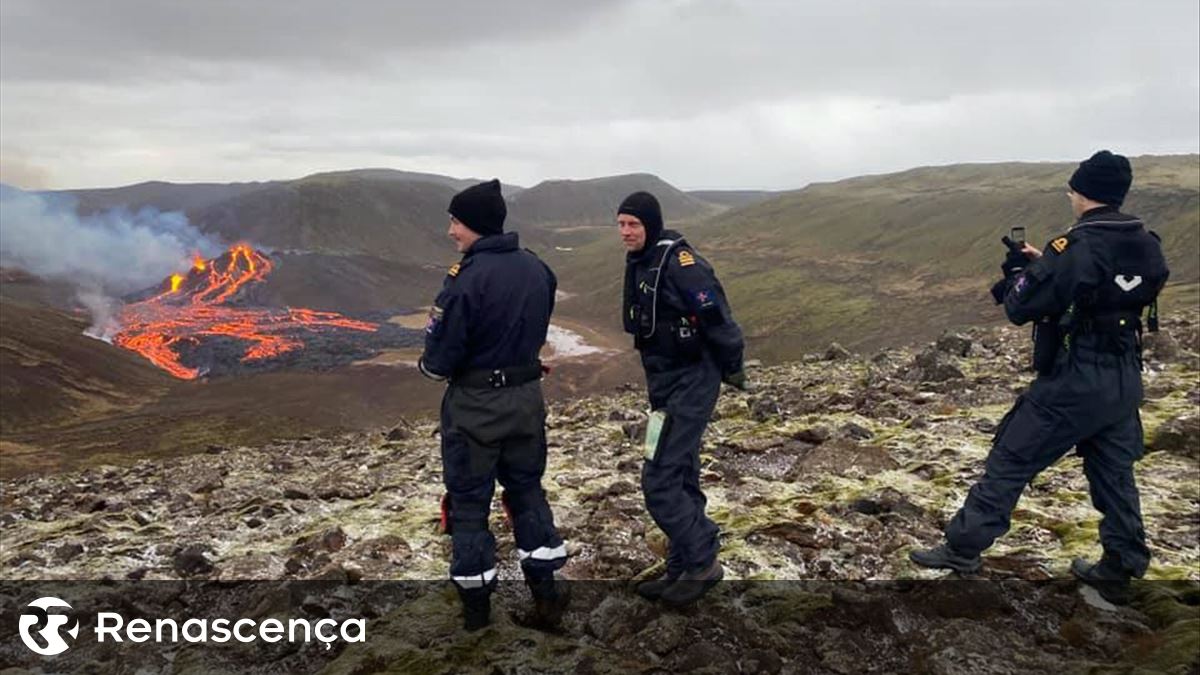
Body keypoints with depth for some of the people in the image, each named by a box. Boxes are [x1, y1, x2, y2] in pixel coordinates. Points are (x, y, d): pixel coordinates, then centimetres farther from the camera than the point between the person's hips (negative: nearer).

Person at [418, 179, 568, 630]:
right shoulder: (538, 270, 0)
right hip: (527, 397, 6)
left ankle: (476, 601, 21)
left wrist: (427, 366, 1)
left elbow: (440, 359, -20)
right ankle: (545, 591, 23)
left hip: (475, 405, -6)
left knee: (469, 500, 10)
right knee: (527, 488, 19)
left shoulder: (467, 278, -23)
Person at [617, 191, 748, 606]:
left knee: (659, 482, -8)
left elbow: (716, 316, -20)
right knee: (681, 479, 15)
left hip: (690, 386, -9)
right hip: (665, 384, 9)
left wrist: (731, 369, -10)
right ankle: (682, 569, 25)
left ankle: (703, 563, 7)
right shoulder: (638, 263, 9)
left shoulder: (677, 261, -20)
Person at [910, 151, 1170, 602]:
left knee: (1009, 462, 2)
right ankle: (1119, 569, 24)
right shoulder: (1147, 246, 3)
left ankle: (963, 548, 9)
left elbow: (1020, 308, -16)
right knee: (1114, 473, 16)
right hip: (1126, 380, 7)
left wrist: (1018, 269, 4)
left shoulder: (1075, 247, -18)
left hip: (1075, 382, -7)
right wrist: (1046, 264, 13)